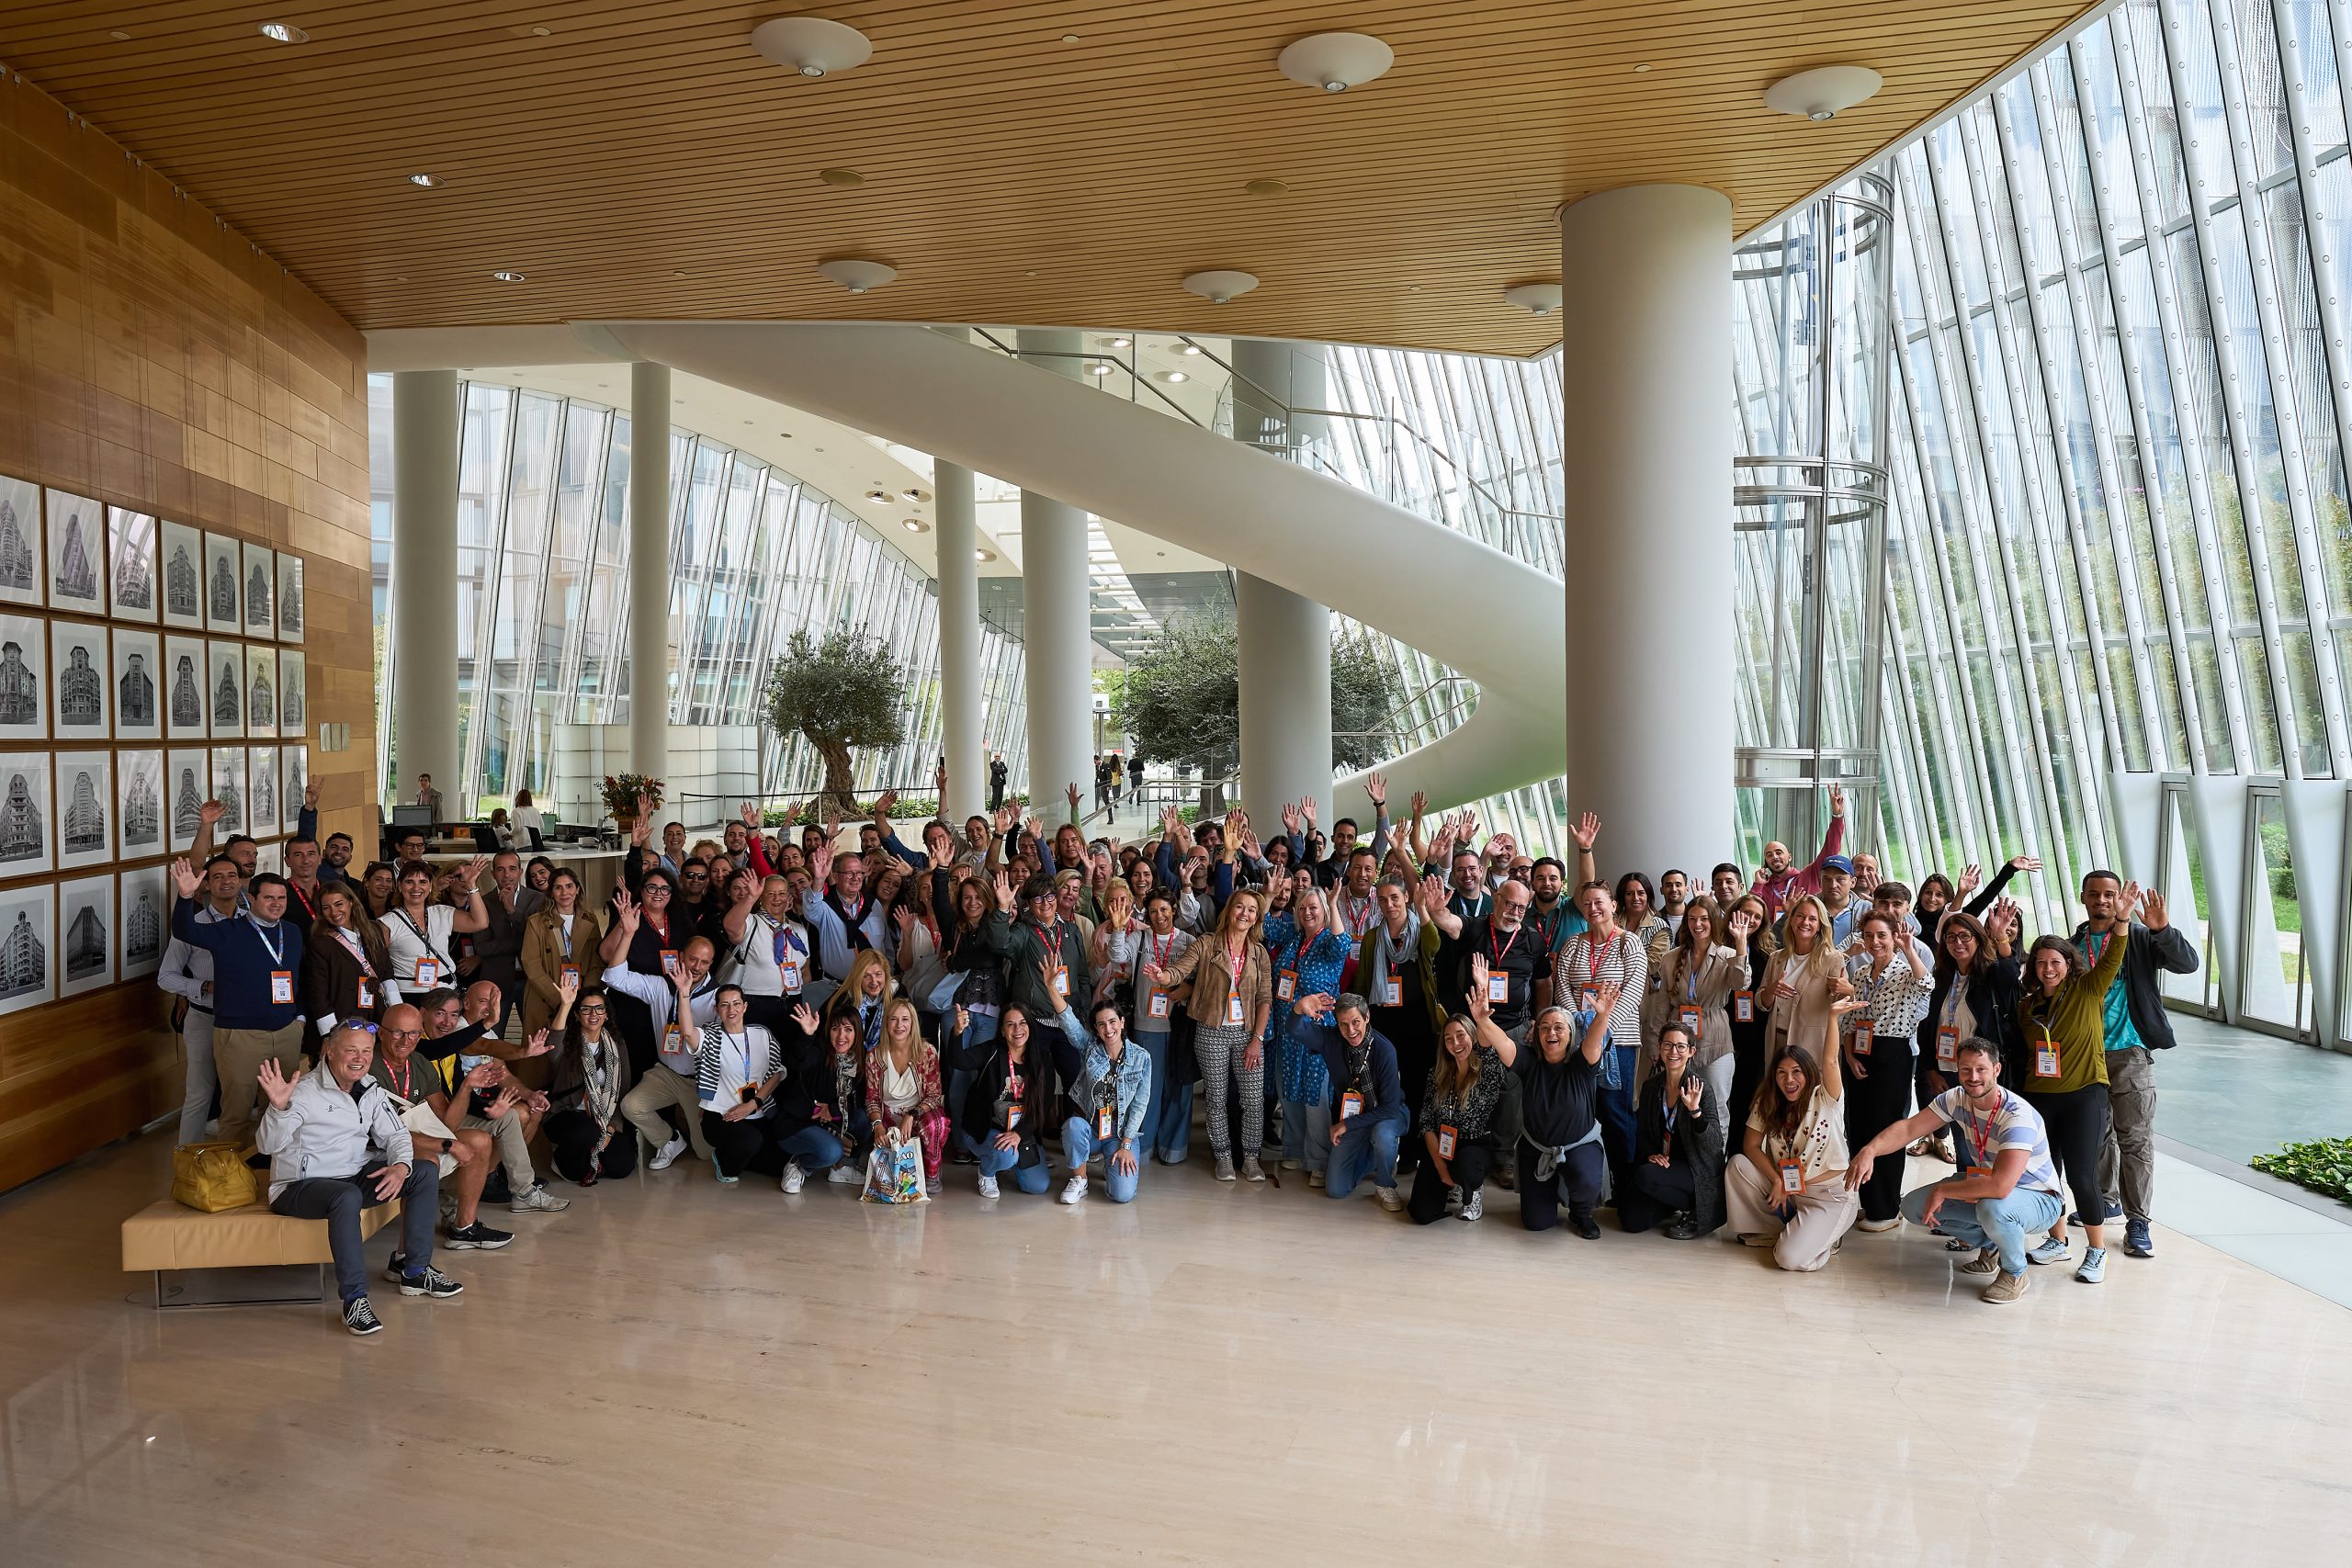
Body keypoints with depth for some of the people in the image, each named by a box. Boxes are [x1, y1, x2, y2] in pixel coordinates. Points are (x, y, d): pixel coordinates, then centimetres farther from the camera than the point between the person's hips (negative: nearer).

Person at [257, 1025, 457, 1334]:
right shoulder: (305, 1091, -16)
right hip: (300, 1187, -8)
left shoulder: (371, 1091, 7)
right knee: (347, 1196, -40)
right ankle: (354, 1300, -34)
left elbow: (395, 1134, 8)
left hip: (355, 1177, 8)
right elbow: (268, 1145, -26)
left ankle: (415, 1273, 0)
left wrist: (400, 1166, -14)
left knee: (426, 1172, -6)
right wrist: (278, 1107, -47)